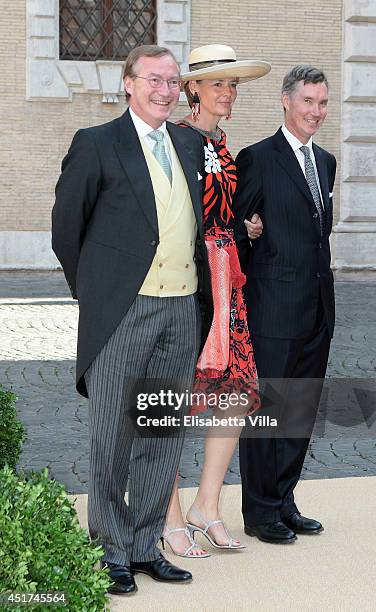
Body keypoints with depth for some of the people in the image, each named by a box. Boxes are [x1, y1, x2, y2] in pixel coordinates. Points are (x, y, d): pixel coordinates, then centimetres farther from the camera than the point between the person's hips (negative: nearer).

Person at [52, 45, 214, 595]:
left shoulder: (189, 143, 13)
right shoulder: (96, 144, -4)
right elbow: (66, 225, 2)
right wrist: (93, 292, 7)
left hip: (182, 308, 6)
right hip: (123, 310, -5)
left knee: (164, 435, 10)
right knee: (112, 437, 2)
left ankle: (146, 547, 21)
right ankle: (112, 551, 14)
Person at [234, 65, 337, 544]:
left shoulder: (325, 162, 14)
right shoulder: (258, 159, -8)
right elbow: (232, 230, -8)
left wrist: (321, 283, 16)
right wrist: (243, 295, -7)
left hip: (318, 310, 7)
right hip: (274, 310, -7)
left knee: (302, 411, 13)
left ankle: (284, 502, 24)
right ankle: (260, 512, 11)